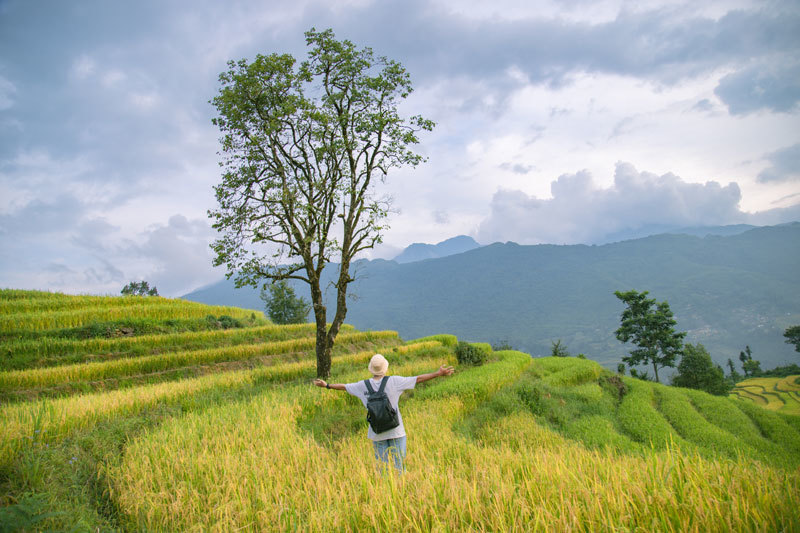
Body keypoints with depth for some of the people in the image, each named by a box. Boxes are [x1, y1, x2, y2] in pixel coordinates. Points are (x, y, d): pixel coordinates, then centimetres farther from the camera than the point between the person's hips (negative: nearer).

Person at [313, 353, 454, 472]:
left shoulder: (363, 386, -2)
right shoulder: (394, 381, -10)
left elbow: (344, 386, 13)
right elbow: (418, 379, -7)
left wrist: (327, 385, 30)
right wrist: (438, 373, 1)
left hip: (377, 433, 2)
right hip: (396, 431, -2)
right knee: (398, 466, 8)